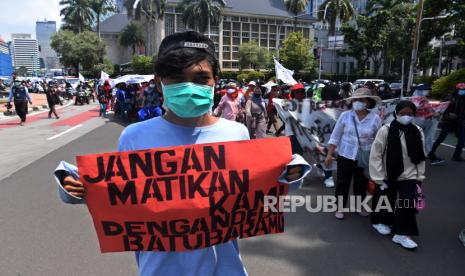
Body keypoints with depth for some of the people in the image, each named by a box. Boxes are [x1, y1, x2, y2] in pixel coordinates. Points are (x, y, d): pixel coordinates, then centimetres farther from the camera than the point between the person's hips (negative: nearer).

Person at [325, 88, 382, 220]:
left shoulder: (375, 118, -7)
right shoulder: (345, 115, -7)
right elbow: (335, 136, -3)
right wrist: (329, 154, -5)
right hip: (345, 155, 0)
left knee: (361, 184, 15)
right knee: (342, 182, 7)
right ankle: (340, 208, 24)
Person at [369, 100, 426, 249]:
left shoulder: (418, 132, -5)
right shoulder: (386, 130, -16)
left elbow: (421, 157, 4)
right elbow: (376, 155, -13)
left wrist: (420, 177, 4)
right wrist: (379, 178, -12)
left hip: (409, 175, 2)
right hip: (388, 175, -2)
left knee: (409, 203, -8)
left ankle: (402, 234, 7)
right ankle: (380, 221, 40)